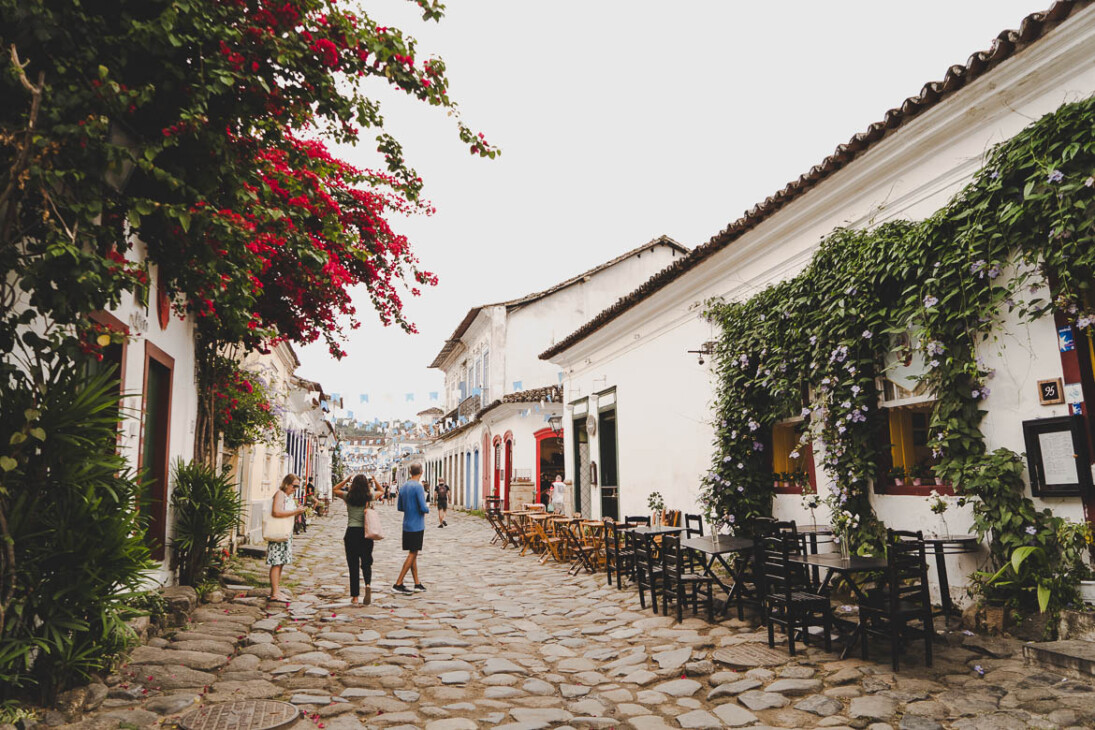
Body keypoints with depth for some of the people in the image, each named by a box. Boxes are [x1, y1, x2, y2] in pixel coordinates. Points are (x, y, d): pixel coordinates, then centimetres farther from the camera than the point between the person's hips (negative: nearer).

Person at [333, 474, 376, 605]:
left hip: (351, 532, 0)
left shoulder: (348, 497, -2)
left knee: (353, 565, 7)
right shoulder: (369, 497, -1)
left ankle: (354, 596, 10)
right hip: (366, 533, 0)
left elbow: (335, 490, 18)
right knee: (366, 562, 10)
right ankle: (368, 584, -19)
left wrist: (346, 480, 16)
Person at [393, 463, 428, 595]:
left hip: (406, 526, 8)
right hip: (417, 526, -8)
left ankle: (417, 584, 17)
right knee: (412, 554, -2)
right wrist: (428, 508, 1)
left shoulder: (403, 486, 9)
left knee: (413, 554, 12)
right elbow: (423, 508, -20)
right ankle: (398, 584, -2)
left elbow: (399, 507, 15)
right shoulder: (418, 486, -15)